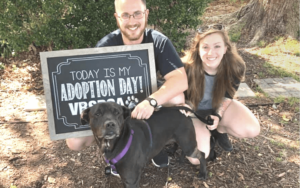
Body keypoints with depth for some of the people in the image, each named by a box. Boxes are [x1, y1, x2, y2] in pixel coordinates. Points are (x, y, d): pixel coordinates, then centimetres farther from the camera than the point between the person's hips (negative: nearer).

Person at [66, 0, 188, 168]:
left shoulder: (159, 42, -19)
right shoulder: (105, 46, -18)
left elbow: (181, 79, -32)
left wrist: (151, 100, -50)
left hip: (145, 99, 0)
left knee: (177, 98, -32)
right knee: (75, 142, -17)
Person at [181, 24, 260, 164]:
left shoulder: (236, 67, -24)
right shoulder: (187, 68, -32)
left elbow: (227, 95, -5)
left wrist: (219, 115, -20)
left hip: (219, 106, 3)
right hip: (193, 110, -2)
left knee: (252, 129, -22)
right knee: (196, 159, -19)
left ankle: (219, 130, 9)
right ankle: (205, 134, 14)